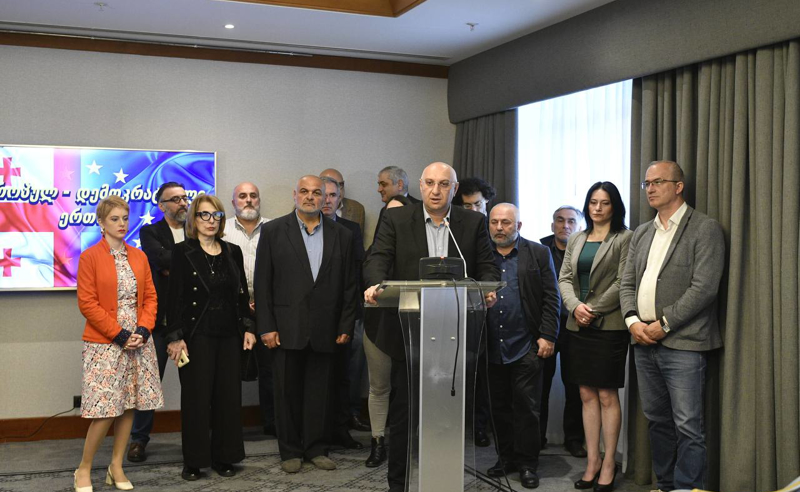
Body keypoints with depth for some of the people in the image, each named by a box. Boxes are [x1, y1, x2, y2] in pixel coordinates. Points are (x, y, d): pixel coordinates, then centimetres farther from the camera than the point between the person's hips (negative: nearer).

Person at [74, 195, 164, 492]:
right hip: (105, 343, -5)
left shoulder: (139, 257, 10)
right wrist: (119, 334, -14)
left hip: (139, 341, 5)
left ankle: (116, 467, 19)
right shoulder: (90, 257, -6)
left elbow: (150, 297, 9)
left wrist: (143, 331, -6)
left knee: (129, 405, 7)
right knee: (106, 409, -7)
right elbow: (87, 303, -10)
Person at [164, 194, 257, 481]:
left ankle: (223, 457, 18)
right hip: (196, 335, -4)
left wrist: (248, 328, 5)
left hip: (229, 335, 4)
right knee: (196, 396, 1)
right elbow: (175, 297, -7)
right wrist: (175, 337, -11)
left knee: (228, 395, 6)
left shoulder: (233, 252, 10)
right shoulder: (182, 252, -3)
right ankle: (194, 461, 12)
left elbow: (242, 294, 13)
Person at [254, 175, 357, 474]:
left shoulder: (341, 235, 8)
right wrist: (266, 327, -6)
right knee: (288, 391, 6)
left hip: (324, 331, 2)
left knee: (319, 392, 7)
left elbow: (348, 285, 8)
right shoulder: (273, 231, 3)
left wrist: (346, 326, 2)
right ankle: (290, 452, 18)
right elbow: (262, 282, 0)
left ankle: (315, 449, 20)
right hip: (287, 328, -1)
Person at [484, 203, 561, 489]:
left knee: (526, 407, 1)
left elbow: (551, 298, -1)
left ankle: (527, 464, 11)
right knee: (500, 407, 11)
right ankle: (507, 458, 24)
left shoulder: (539, 254, 2)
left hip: (526, 347, -3)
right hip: (492, 347, 3)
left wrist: (547, 336, -7)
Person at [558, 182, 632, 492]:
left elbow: (622, 282, -9)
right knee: (587, 395, 7)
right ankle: (592, 461, 14)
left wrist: (594, 310, -12)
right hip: (579, 325, 5)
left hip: (609, 325, -5)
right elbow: (565, 278, 10)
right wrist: (575, 306, -8)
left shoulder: (625, 239, -1)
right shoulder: (576, 240, 16)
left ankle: (608, 466, 6)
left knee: (607, 396, -2)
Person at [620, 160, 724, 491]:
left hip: (682, 345, -6)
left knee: (687, 427, -5)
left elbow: (704, 288, -13)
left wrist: (663, 325, -14)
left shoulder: (705, 229, -4)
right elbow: (628, 283, 15)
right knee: (657, 421, 14)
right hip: (644, 341, 7)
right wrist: (633, 321, -3)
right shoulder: (642, 234, 16)